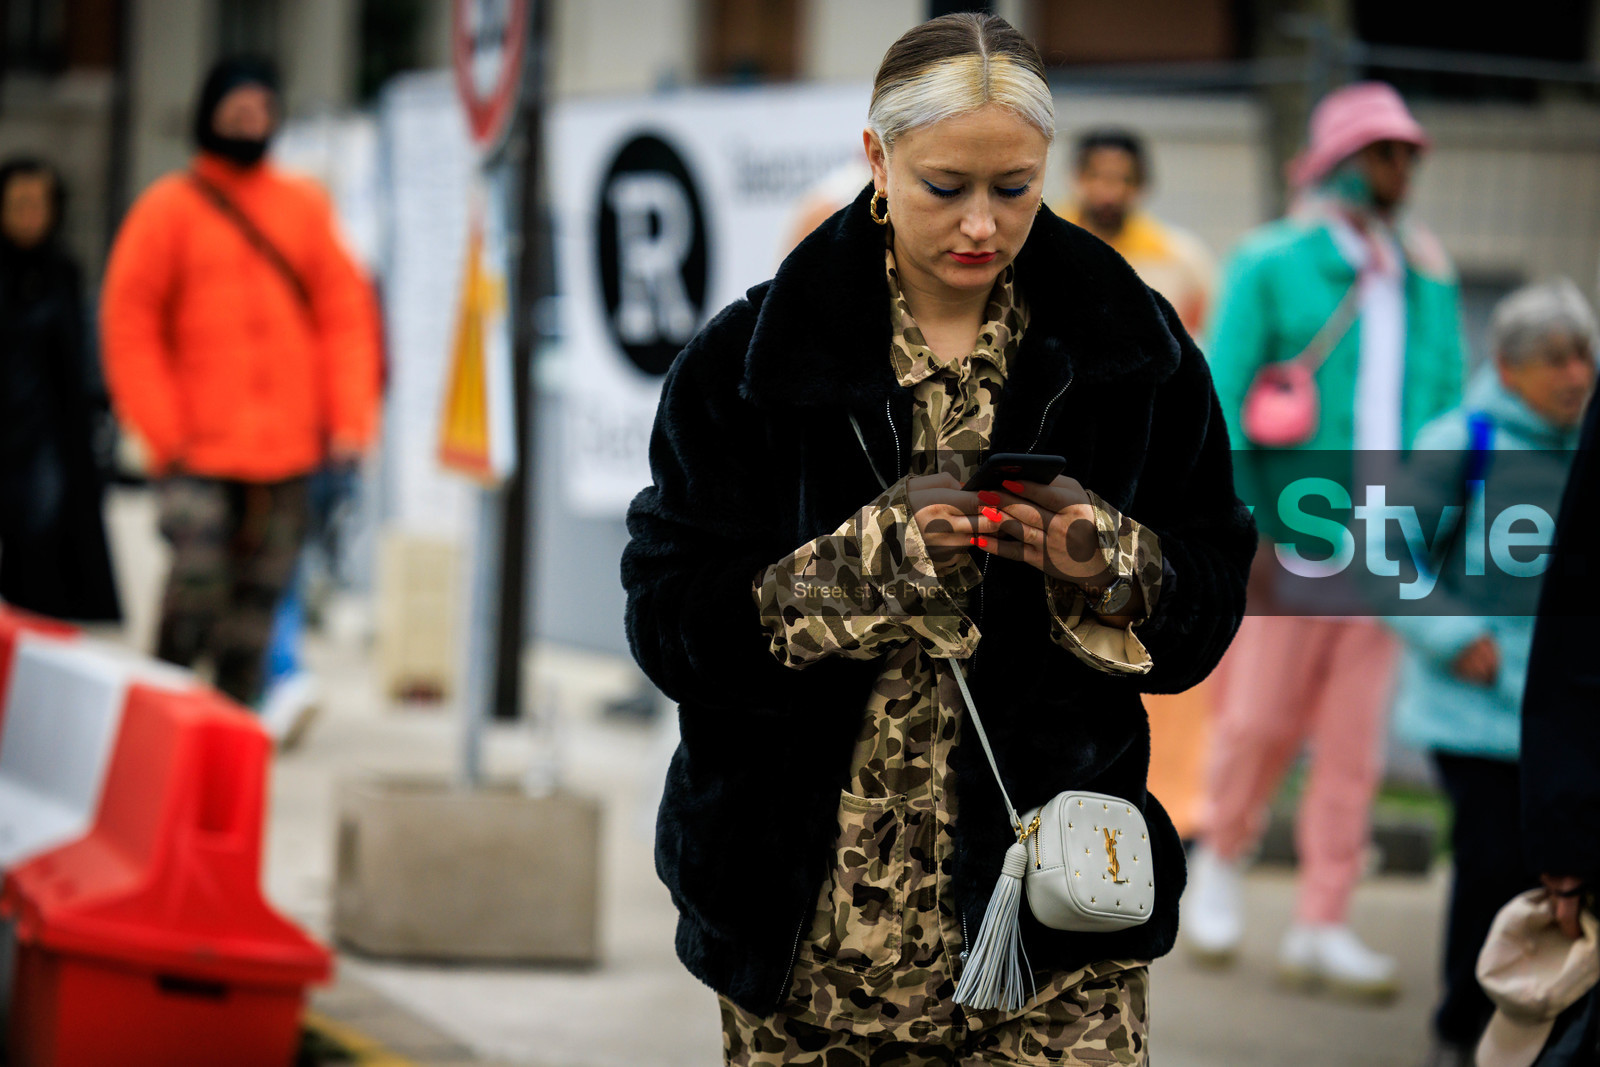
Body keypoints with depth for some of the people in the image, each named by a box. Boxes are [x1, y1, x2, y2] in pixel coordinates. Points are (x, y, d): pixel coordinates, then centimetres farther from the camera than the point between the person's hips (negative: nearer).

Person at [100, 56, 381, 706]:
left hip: (288, 450, 3)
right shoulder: (170, 207, 2)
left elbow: (347, 314, 9)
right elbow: (128, 325, 1)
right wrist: (164, 433, -6)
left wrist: (350, 420, -1)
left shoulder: (305, 206, 10)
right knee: (197, 584, -14)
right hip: (199, 455, -3)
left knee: (259, 598, 3)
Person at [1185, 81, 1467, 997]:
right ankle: (1222, 861, 24)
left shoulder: (1426, 278, 13)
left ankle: (1322, 928, 7)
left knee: (1355, 740, 1)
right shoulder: (1271, 265, 0)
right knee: (1264, 718, -3)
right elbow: (1222, 399, -4)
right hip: (1291, 536, -4)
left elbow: (1449, 403, 16)